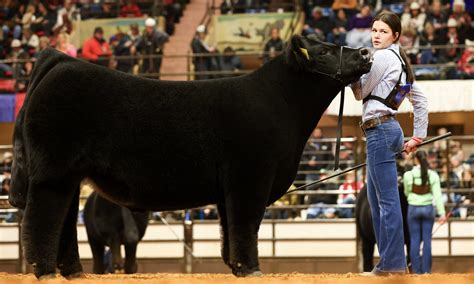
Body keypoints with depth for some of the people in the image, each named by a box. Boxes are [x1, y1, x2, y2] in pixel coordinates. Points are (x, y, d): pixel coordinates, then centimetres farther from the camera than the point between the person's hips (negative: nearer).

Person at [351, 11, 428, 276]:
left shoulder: (383, 57, -10)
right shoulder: (401, 61, 19)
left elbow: (361, 93, -4)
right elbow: (421, 100, 22)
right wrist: (419, 135, 22)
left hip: (380, 129, -10)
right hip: (390, 128, 10)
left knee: (387, 200, -10)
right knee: (376, 200, 14)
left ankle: (394, 264, -11)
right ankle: (389, 261, 16)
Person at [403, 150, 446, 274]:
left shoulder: (408, 175, -7)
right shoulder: (433, 175, -6)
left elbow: (407, 192, 5)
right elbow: (437, 195, -9)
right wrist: (442, 213, -10)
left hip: (413, 208, -1)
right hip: (428, 208, 1)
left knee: (414, 240, 5)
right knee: (427, 240, 5)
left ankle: (416, 270, 3)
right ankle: (426, 270, 5)